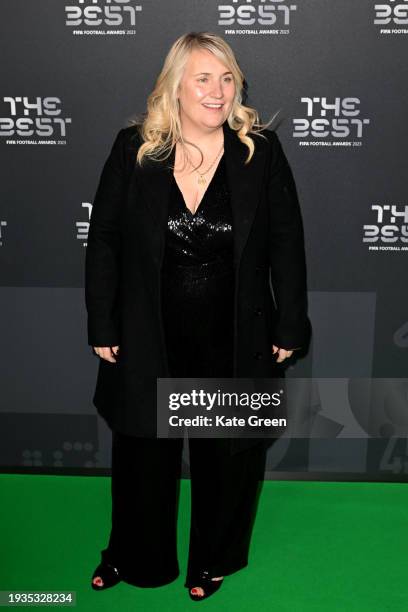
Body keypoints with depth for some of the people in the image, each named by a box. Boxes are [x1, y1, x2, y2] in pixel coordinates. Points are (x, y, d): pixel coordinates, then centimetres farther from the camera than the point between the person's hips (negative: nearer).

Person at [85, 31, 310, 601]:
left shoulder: (262, 152, -7)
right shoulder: (132, 150, -6)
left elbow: (287, 245, -3)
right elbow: (103, 241, -2)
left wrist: (289, 326, -3)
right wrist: (103, 327, -2)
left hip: (235, 342, 0)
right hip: (148, 340, 1)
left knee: (228, 456, 17)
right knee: (142, 451, 18)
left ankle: (213, 558, 45)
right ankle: (133, 556, 46)